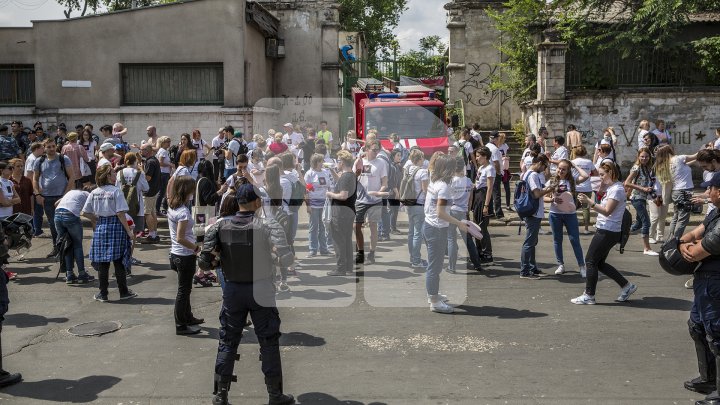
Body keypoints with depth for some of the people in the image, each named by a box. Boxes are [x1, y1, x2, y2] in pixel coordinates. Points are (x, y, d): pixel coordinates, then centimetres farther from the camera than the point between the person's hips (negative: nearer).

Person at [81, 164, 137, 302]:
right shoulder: (116, 191, -12)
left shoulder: (94, 193, 3)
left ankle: (103, 294, 15)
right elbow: (120, 214, -15)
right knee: (118, 262, 5)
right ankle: (123, 292, 14)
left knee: (102, 263, 9)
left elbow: (84, 213, 6)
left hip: (100, 228, 4)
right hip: (115, 227, -4)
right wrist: (129, 231, -10)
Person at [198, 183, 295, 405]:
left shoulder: (221, 227, -4)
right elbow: (286, 260, -19)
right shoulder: (268, 226, -14)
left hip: (233, 290, 3)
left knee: (227, 342, 15)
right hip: (261, 291, -3)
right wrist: (268, 256, 0)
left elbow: (205, 261, 0)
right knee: (269, 342, 10)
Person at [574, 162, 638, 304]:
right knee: (599, 263, 14)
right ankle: (626, 286, 21)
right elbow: (602, 206, 16)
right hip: (605, 230, 10)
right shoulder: (610, 187, 15)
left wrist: (589, 201, -25)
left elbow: (607, 211, -21)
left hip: (608, 232, -10)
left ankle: (589, 295, 2)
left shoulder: (617, 189, -14)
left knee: (590, 260, -4)